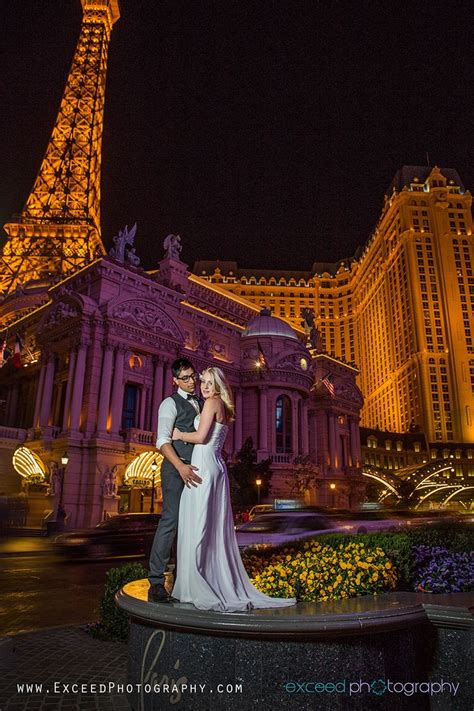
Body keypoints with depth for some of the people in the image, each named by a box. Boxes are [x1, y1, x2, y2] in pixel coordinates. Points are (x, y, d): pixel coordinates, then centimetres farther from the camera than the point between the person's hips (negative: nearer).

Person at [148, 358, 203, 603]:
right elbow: (163, 441, -14)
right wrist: (180, 466, -26)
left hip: (196, 468, 7)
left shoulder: (202, 404, 19)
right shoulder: (170, 404, -2)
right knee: (170, 521, -9)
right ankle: (156, 582, -2)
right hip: (177, 468, -6)